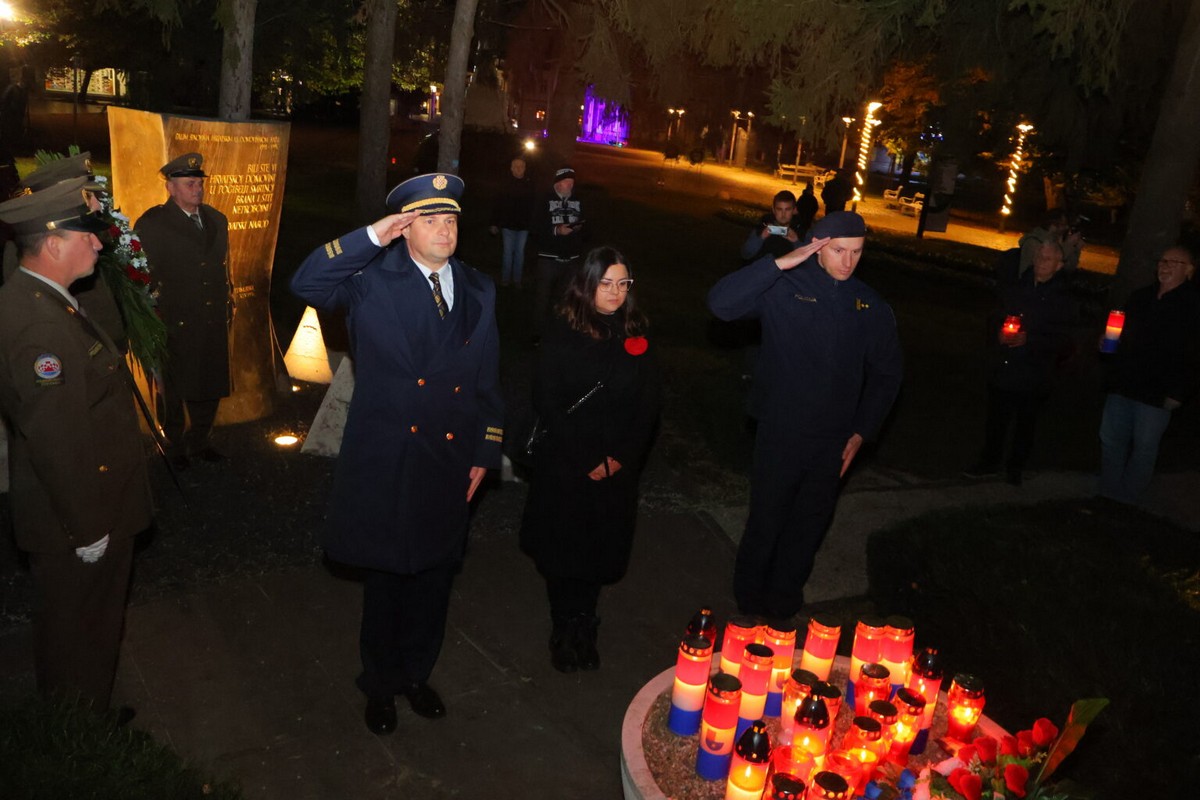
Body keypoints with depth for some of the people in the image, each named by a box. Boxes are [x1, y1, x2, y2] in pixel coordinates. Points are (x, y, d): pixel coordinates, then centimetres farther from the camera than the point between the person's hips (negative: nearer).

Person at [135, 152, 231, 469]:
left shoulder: (217, 220, 9)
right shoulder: (152, 224, -8)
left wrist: (228, 307, 12)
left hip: (214, 324, 5)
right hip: (176, 326, -4)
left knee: (210, 388, 14)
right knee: (175, 392, 12)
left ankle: (200, 441, 33)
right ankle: (176, 446, 30)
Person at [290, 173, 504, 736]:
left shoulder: (478, 292, 5)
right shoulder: (374, 280, -8)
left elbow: (488, 379, 8)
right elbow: (305, 284, -25)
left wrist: (485, 453, 6)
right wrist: (373, 236, -25)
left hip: (450, 460, 4)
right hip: (385, 462, -3)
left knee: (433, 576, 18)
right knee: (385, 578, 14)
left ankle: (416, 673, 42)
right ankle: (380, 685, 37)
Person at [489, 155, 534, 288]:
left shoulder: (530, 185, 0)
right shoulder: (505, 184, -1)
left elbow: (533, 206, 1)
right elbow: (497, 205, -1)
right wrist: (494, 223, -4)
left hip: (523, 226, 1)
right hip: (507, 224, -1)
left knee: (520, 252, 7)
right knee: (507, 252, 4)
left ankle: (517, 279, 15)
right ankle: (505, 278, 13)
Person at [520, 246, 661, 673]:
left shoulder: (636, 333, 1)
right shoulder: (564, 332, -8)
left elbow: (649, 402, 3)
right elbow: (546, 401, -10)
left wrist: (621, 458, -7)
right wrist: (587, 460, -13)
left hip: (619, 468, 3)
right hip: (565, 465, -2)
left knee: (601, 551, 9)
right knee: (564, 549, 8)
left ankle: (585, 631, 29)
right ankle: (564, 633, 27)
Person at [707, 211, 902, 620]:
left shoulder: (871, 306, 0)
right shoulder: (784, 288, -11)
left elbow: (887, 372, 11)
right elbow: (721, 302, -27)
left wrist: (861, 432, 7)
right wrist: (781, 263, -29)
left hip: (833, 440, 4)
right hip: (780, 433, -4)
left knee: (810, 525, 18)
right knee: (766, 521, 9)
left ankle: (784, 593, 41)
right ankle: (749, 596, 34)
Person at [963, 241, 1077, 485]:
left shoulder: (1063, 300, -4)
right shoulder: (1014, 290, 6)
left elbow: (1061, 342, -10)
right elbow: (993, 320, 13)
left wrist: (1028, 340, -22)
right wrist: (998, 334, -8)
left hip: (1033, 376, -2)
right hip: (1002, 370, 3)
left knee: (1025, 423, 11)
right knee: (996, 420, 11)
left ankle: (1015, 467, 28)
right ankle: (988, 462, 27)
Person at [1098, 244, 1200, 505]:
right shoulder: (1141, 297, 12)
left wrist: (1178, 393, -16)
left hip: (1155, 395, -6)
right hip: (1122, 386, 6)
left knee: (1144, 449, 2)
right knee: (1111, 441, 10)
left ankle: (1127, 501, 13)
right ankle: (1108, 496, 22)